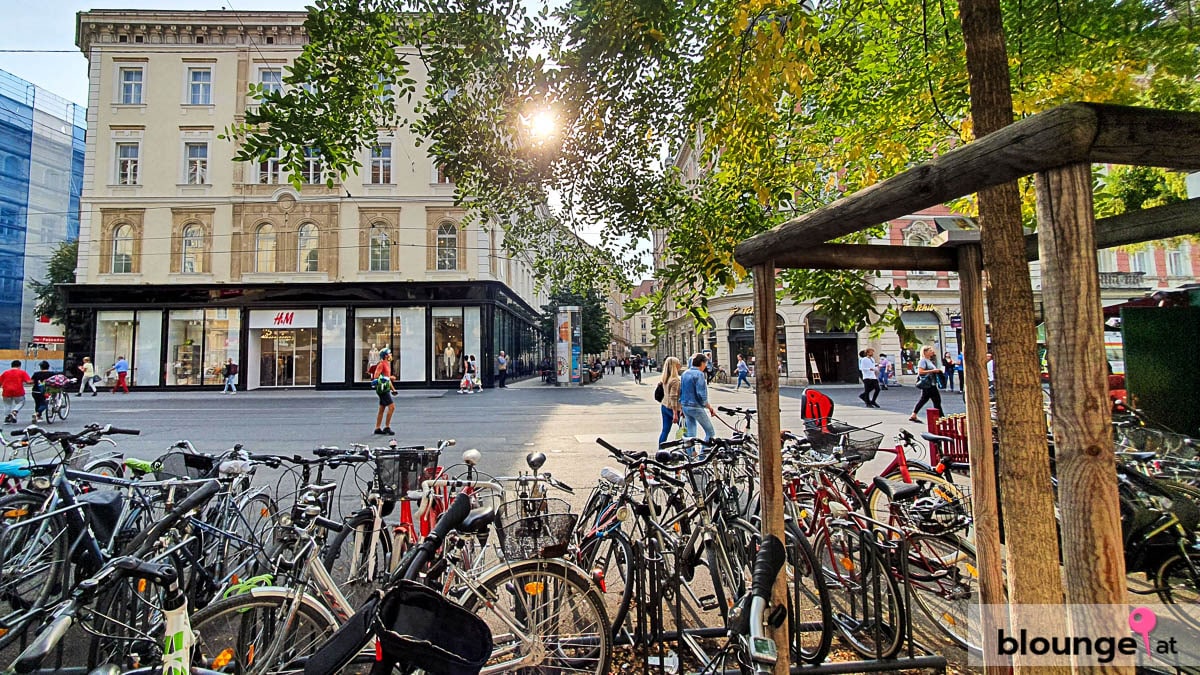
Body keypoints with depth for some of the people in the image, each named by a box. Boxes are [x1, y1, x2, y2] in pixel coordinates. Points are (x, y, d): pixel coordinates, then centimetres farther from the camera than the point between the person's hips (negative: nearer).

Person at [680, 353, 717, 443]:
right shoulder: (699, 374, -14)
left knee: (690, 434, 16)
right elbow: (701, 395, -19)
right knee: (710, 432, 2)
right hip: (695, 407, -8)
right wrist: (710, 407, -10)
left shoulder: (684, 373, 10)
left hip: (685, 406, 8)